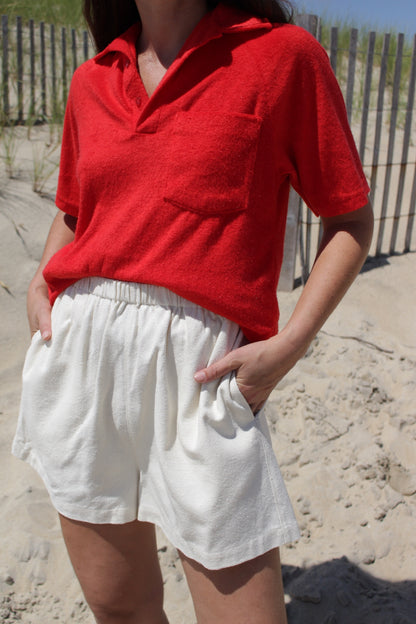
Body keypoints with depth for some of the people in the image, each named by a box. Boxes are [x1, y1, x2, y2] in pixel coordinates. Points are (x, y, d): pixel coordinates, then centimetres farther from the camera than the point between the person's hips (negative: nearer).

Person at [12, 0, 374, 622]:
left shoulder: (283, 53, -1)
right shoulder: (92, 81, 13)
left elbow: (351, 218, 1)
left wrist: (288, 346, -11)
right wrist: (39, 290, 6)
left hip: (200, 362, -4)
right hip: (79, 354, 5)